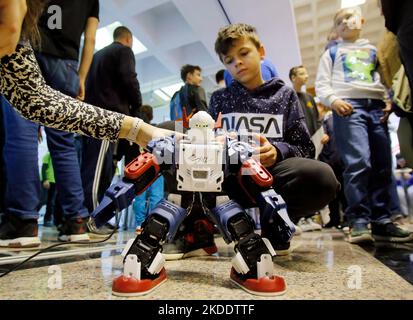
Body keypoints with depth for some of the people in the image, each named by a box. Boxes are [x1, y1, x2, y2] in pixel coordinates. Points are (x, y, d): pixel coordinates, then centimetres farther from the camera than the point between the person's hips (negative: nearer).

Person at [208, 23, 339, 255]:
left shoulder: (283, 94, 13)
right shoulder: (220, 99, 16)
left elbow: (306, 149, 6)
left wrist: (277, 151, -16)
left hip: (272, 172, 0)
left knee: (322, 178, -34)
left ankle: (274, 226, -4)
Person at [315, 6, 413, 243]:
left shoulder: (374, 50, 29)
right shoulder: (332, 53, 22)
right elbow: (321, 85, 11)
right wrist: (333, 100, -9)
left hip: (377, 106, 4)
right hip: (348, 106, -3)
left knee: (383, 166, -3)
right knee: (358, 163, -21)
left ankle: (382, 222, 2)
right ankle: (358, 221, -18)